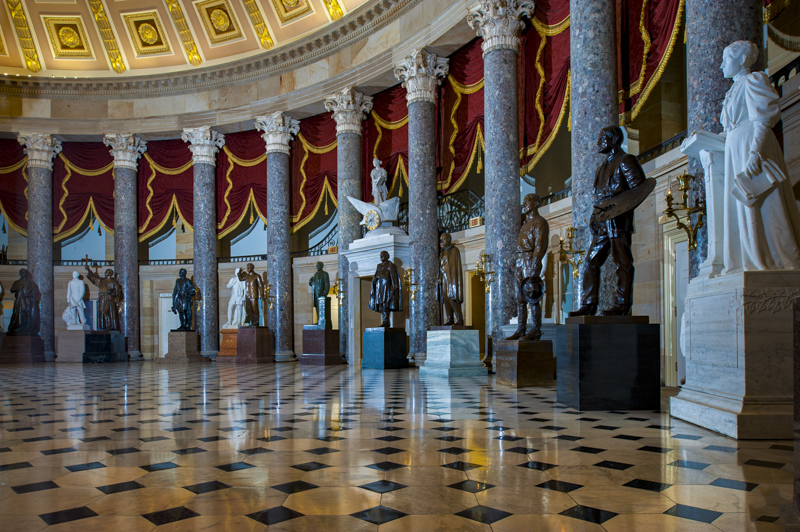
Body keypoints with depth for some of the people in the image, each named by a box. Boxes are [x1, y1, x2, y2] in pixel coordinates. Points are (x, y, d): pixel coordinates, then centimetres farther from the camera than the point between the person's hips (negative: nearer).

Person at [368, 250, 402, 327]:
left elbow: (394, 278, -9)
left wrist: (393, 289, -18)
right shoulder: (379, 266, 19)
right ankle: (385, 323, 3)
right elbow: (375, 276, 18)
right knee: (381, 306, 3)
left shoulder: (391, 266, -3)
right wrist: (374, 278, -6)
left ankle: (385, 322, -18)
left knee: (385, 304, -15)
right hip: (379, 288, 8)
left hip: (386, 287, -8)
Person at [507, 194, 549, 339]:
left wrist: (534, 267, -22)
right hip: (520, 262, 9)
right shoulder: (526, 223, 23)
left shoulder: (540, 222, -5)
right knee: (520, 298, 7)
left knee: (532, 298, -9)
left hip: (531, 261, -9)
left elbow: (540, 245, -15)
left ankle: (536, 331, -6)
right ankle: (520, 330, 9)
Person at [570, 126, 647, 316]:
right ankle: (588, 305, 8)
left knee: (622, 262, -6)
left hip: (618, 220, -9)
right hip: (602, 222, 9)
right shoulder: (604, 165, 25)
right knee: (591, 262, 5)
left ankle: (622, 305, -2)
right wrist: (595, 216, 15)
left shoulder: (625, 161, -2)